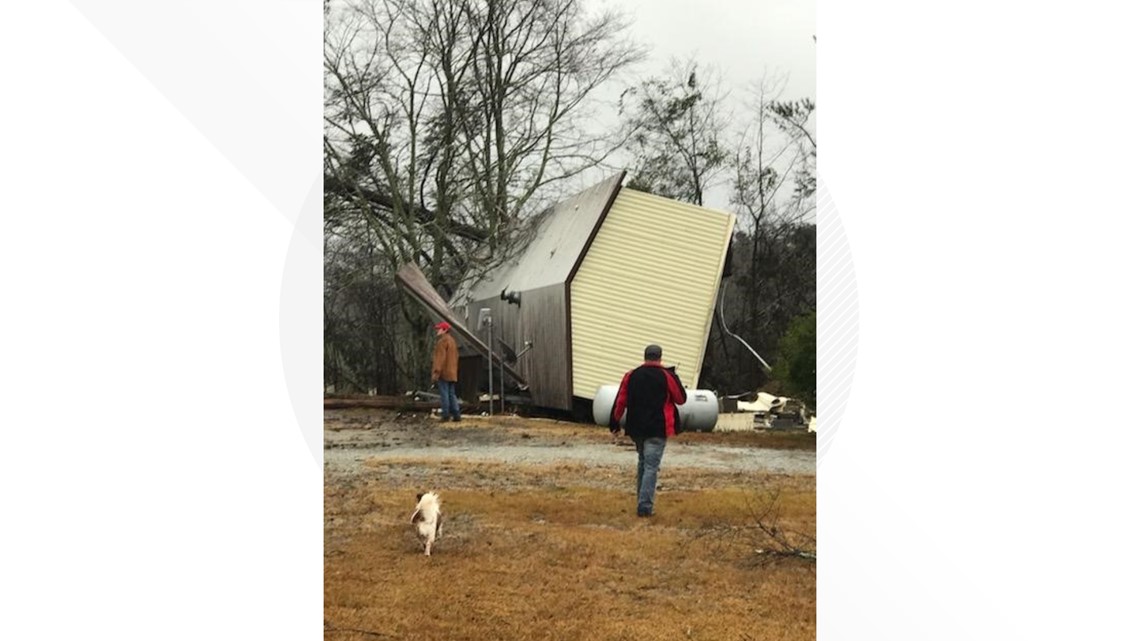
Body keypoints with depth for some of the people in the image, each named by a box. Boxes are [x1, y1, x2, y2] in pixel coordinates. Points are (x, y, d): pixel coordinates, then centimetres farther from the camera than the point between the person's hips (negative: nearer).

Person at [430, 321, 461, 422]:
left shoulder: (442, 341, -11)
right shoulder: (452, 340, 19)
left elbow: (440, 358, -19)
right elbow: (455, 357, 22)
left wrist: (436, 373, -21)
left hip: (443, 373, -9)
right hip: (452, 373, 9)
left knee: (444, 394, -6)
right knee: (452, 394, 10)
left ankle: (445, 414, -6)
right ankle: (456, 415, 8)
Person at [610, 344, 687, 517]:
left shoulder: (631, 376, 4)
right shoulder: (666, 376, -7)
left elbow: (620, 401, 5)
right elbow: (681, 399, 2)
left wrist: (615, 423, 13)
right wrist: (675, 377, 14)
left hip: (636, 428, 5)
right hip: (657, 429, -5)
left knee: (642, 462, 21)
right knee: (651, 466, -5)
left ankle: (642, 501, 26)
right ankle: (645, 506, -11)